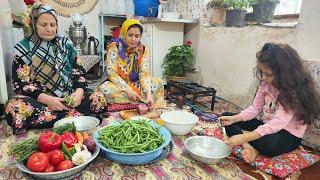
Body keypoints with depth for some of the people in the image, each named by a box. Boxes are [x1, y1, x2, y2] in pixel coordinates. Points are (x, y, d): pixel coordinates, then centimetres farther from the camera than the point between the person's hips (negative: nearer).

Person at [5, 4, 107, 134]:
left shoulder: (66, 43, 8)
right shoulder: (23, 48, 1)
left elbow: (79, 71, 5)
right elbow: (20, 83, -6)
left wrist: (79, 92, -16)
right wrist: (46, 99, -22)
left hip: (68, 98, 2)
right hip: (38, 100, -2)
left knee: (99, 98, -22)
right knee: (14, 108, -34)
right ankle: (73, 115, -27)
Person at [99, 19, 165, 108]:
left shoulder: (143, 50, -4)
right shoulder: (114, 47, -11)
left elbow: (145, 73, -15)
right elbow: (112, 73, -20)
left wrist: (148, 94, -33)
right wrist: (128, 90, -33)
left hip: (136, 84, 2)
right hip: (118, 85, -1)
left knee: (158, 82, -17)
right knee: (105, 89, -35)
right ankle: (142, 100, -26)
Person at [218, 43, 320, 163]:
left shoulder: (295, 91, -23)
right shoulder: (266, 83, -3)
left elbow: (277, 123, -32)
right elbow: (255, 108, 2)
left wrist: (244, 138, -40)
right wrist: (234, 118, -16)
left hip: (288, 134, -7)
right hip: (265, 125, 7)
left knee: (270, 145, -42)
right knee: (227, 119, -4)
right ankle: (249, 146, -24)